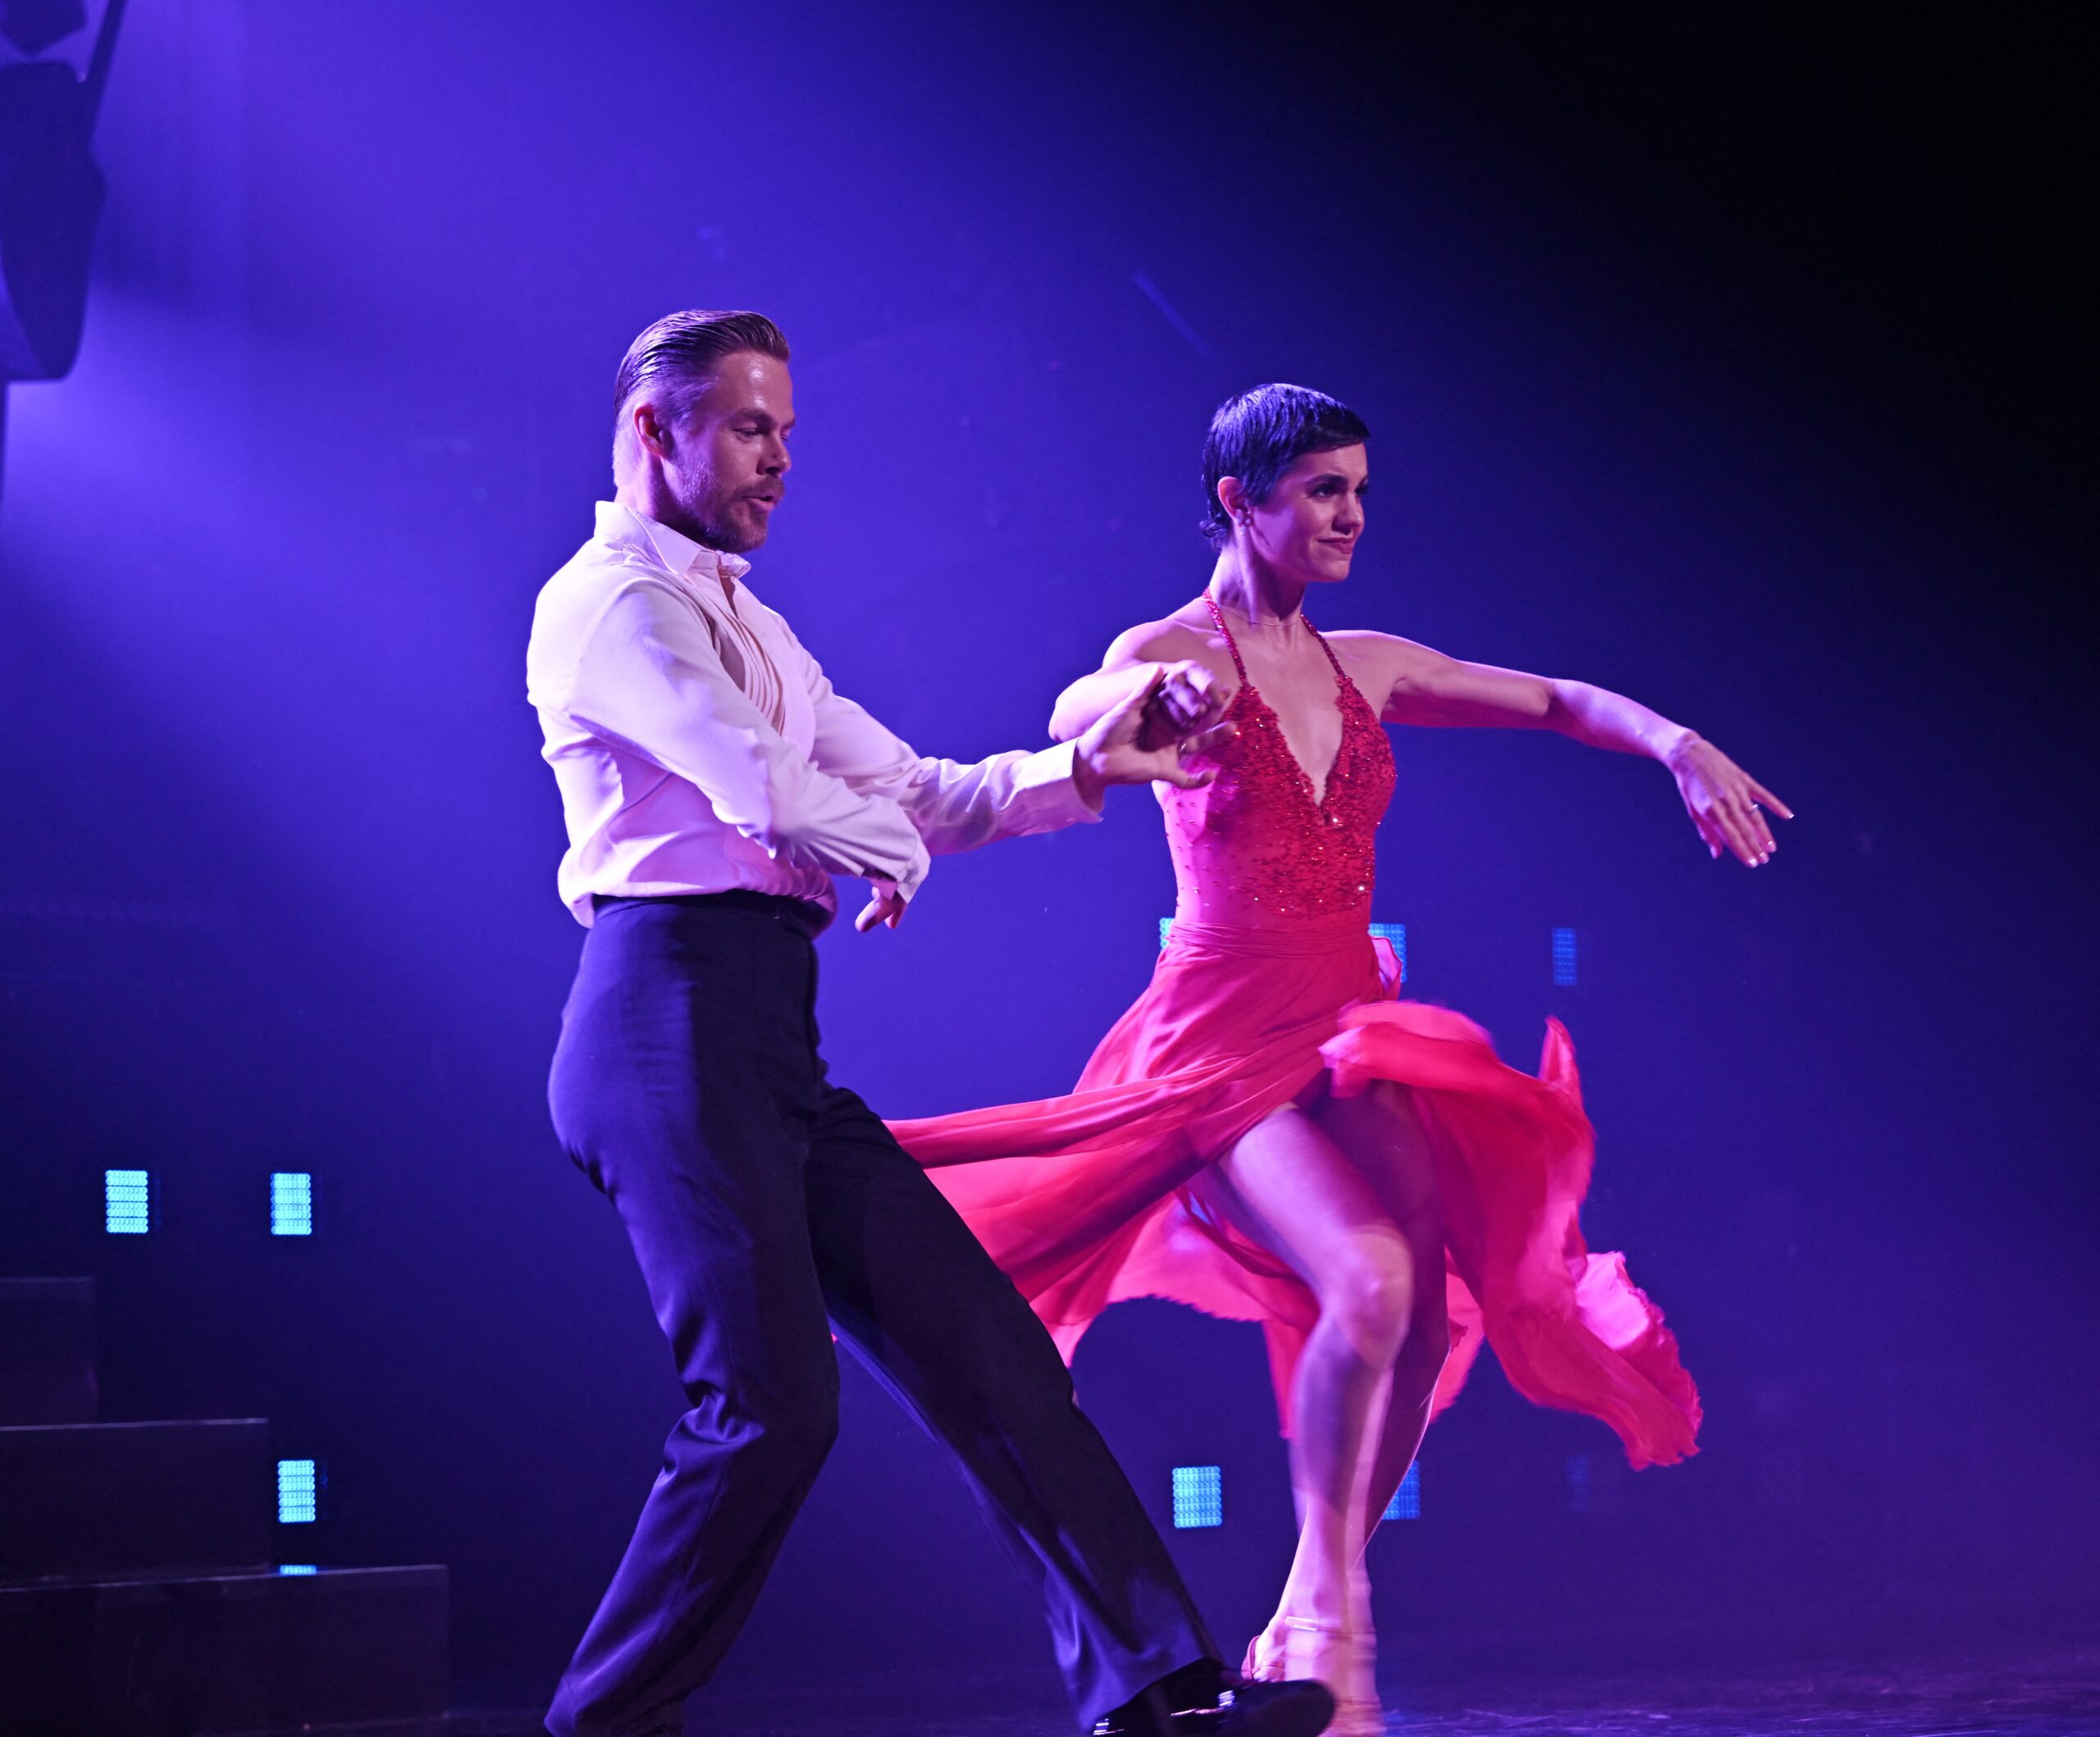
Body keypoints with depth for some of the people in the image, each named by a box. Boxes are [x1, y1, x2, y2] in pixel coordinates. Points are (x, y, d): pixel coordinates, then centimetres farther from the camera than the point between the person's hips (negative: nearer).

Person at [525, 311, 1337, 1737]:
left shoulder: (750, 627, 26)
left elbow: (911, 793, 22)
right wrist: (895, 850, 2)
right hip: (674, 1017, -9)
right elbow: (772, 794, -18)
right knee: (772, 1405, -14)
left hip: (769, 1046, 9)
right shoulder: (615, 601, -6)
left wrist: (1080, 771, 8)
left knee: (985, 1350, 3)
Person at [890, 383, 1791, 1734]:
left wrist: (1677, 744, 1)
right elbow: (1072, 720, -28)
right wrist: (1161, 688, -51)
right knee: (1370, 1281, -27)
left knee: (1426, 1324, -9)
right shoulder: (1174, 651, -5)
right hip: (1227, 1040, -6)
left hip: (1349, 1043, 6)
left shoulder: (1366, 668, 12)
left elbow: (1554, 702, 19)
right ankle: (1329, 1622, -13)